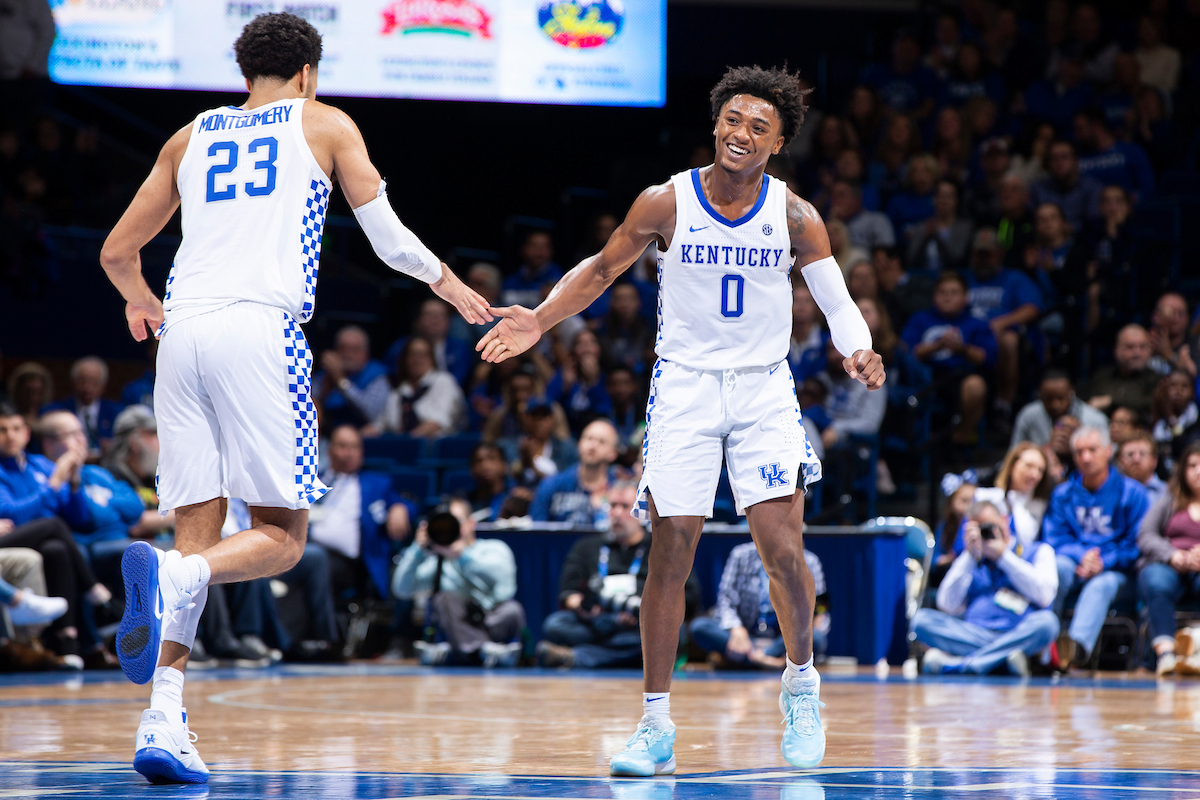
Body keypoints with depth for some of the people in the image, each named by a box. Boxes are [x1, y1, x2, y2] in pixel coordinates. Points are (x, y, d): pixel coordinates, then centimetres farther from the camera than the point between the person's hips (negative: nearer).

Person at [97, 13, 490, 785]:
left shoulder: (191, 137, 23)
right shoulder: (325, 125, 14)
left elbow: (117, 252, 26)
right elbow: (390, 240, 13)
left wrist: (144, 303, 48)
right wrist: (447, 281, 33)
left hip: (183, 334, 4)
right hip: (261, 328, -4)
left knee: (198, 533, 5)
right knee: (281, 538, 0)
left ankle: (166, 721, -8)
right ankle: (167, 574, -30)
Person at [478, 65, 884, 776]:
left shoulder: (795, 218, -6)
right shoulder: (666, 203, -6)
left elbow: (838, 302, -2)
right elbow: (603, 269, 6)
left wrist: (858, 352, -24)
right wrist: (539, 321, -7)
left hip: (764, 388, 0)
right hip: (684, 384, 0)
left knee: (782, 546, -12)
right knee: (671, 551, -2)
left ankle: (802, 685, 14)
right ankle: (657, 726, 5)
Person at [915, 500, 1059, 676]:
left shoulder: (1038, 552, 16)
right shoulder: (968, 562, 24)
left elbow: (1044, 595, -2)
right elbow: (948, 606, 9)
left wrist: (1003, 555, 2)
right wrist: (969, 555, 5)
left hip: (1018, 633, -2)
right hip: (974, 634, 2)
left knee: (1045, 622, -36)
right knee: (922, 619, -22)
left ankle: (955, 665, -37)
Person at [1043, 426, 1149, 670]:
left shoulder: (1132, 492, 6)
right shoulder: (1063, 494, 14)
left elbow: (1137, 545, 0)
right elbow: (1055, 540, 6)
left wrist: (1103, 562, -15)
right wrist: (1082, 556, -15)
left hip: (1115, 571, -2)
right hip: (1074, 568, 2)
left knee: (1101, 585, -38)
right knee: (1056, 566, -34)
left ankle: (1078, 644, -65)